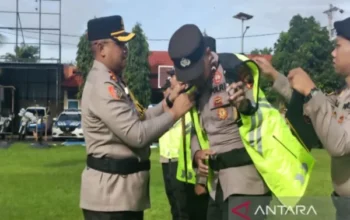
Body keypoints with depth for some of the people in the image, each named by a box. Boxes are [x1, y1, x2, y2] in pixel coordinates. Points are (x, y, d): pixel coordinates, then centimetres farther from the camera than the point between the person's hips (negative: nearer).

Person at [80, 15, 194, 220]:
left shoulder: (112, 81, 13)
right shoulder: (103, 85, -21)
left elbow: (137, 119, 15)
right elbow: (137, 135, -25)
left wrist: (168, 102, 5)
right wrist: (174, 112, -16)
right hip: (110, 190, -11)